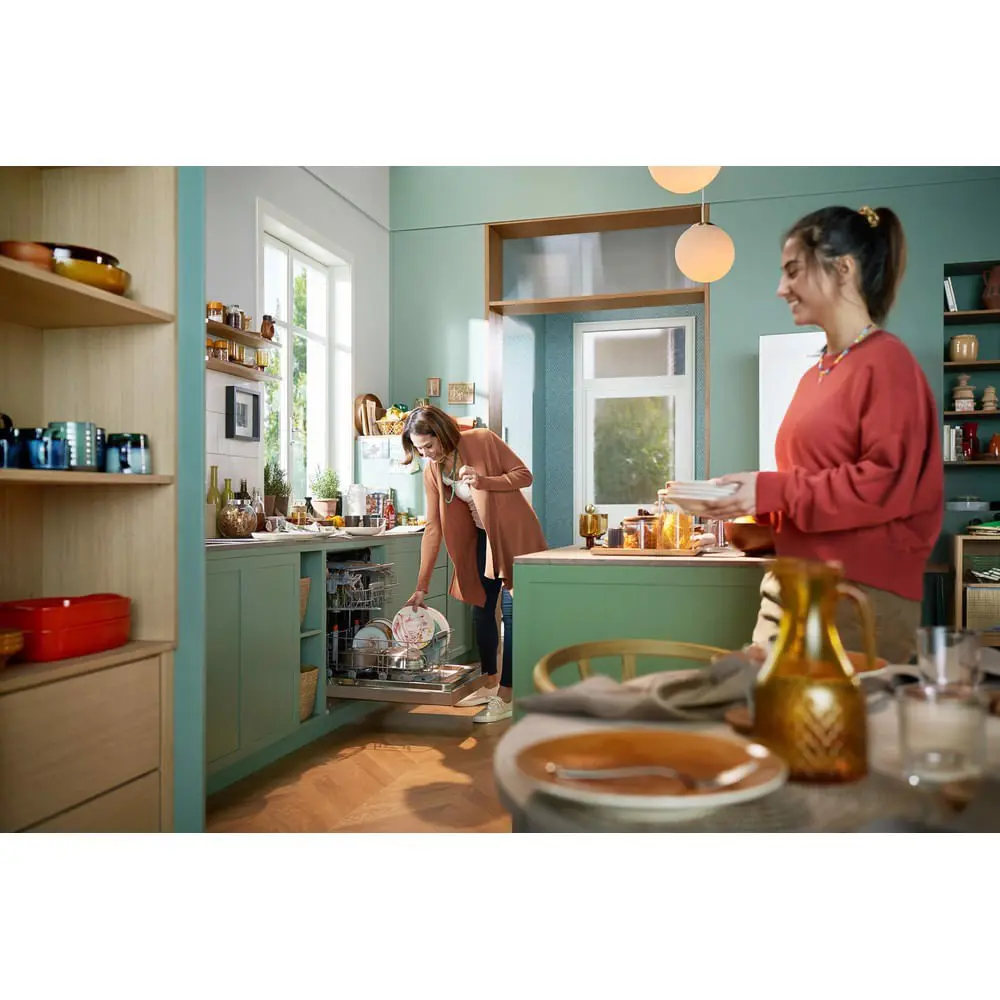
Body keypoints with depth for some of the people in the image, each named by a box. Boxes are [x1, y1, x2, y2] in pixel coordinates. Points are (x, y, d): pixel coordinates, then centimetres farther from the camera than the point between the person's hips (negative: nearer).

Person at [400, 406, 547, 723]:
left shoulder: (483, 440, -19)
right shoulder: (432, 471, -4)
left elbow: (524, 475, -13)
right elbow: (433, 527, -3)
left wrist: (484, 481, -30)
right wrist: (421, 586, -6)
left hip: (514, 535, -6)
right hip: (481, 538, 6)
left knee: (511, 612, -7)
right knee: (481, 611, 12)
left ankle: (506, 698, 0)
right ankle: (489, 685, 29)